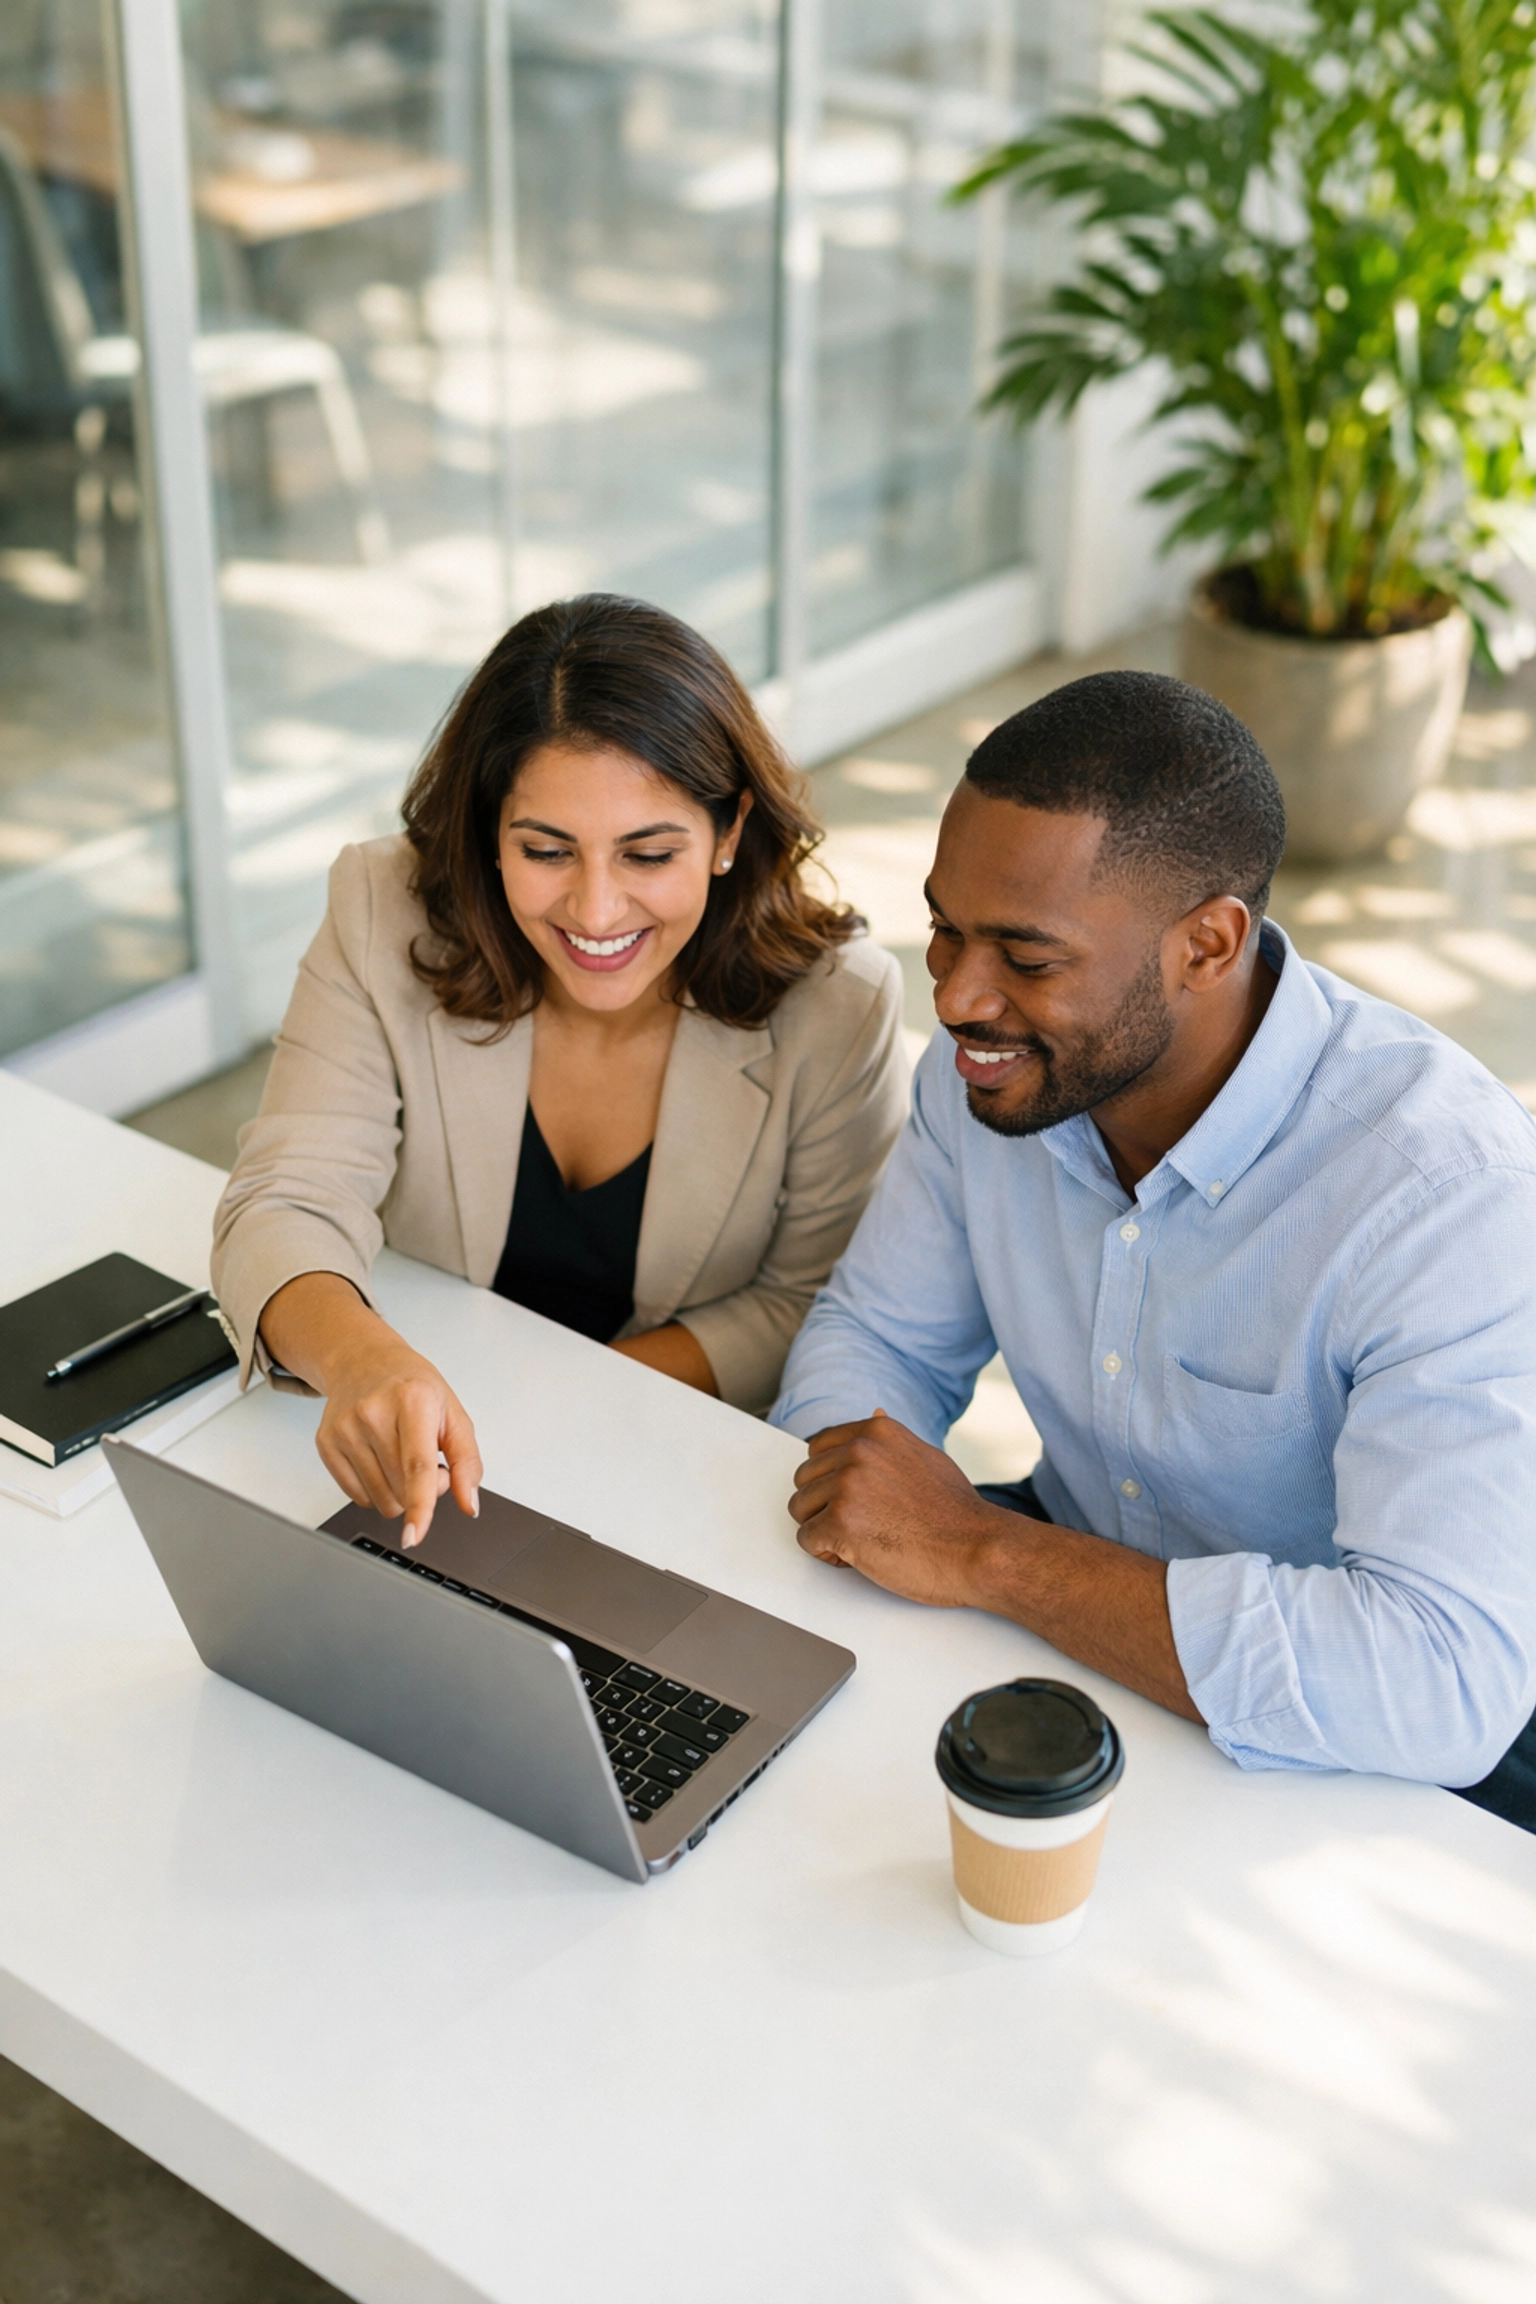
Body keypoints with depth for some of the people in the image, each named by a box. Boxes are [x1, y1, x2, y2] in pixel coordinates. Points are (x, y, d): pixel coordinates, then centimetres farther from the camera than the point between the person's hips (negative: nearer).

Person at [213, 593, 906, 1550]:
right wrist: (363, 1359, -42)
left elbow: (808, 1311, -5)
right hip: (417, 1470, 0)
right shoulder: (387, 919, -12)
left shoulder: (836, 1005, -15)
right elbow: (289, 1206, -18)